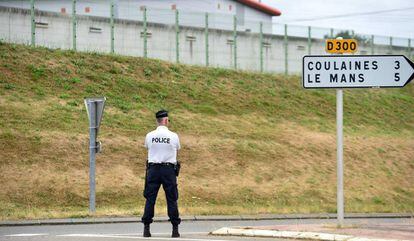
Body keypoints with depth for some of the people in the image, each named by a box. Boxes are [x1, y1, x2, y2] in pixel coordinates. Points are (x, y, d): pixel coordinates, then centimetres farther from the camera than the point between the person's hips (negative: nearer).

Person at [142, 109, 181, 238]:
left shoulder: (149, 136, -1)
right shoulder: (173, 136, -4)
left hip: (153, 169, 1)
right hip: (169, 169, -1)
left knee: (150, 199, 5)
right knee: (172, 199, 4)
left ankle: (146, 228, 3)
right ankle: (175, 229, 5)